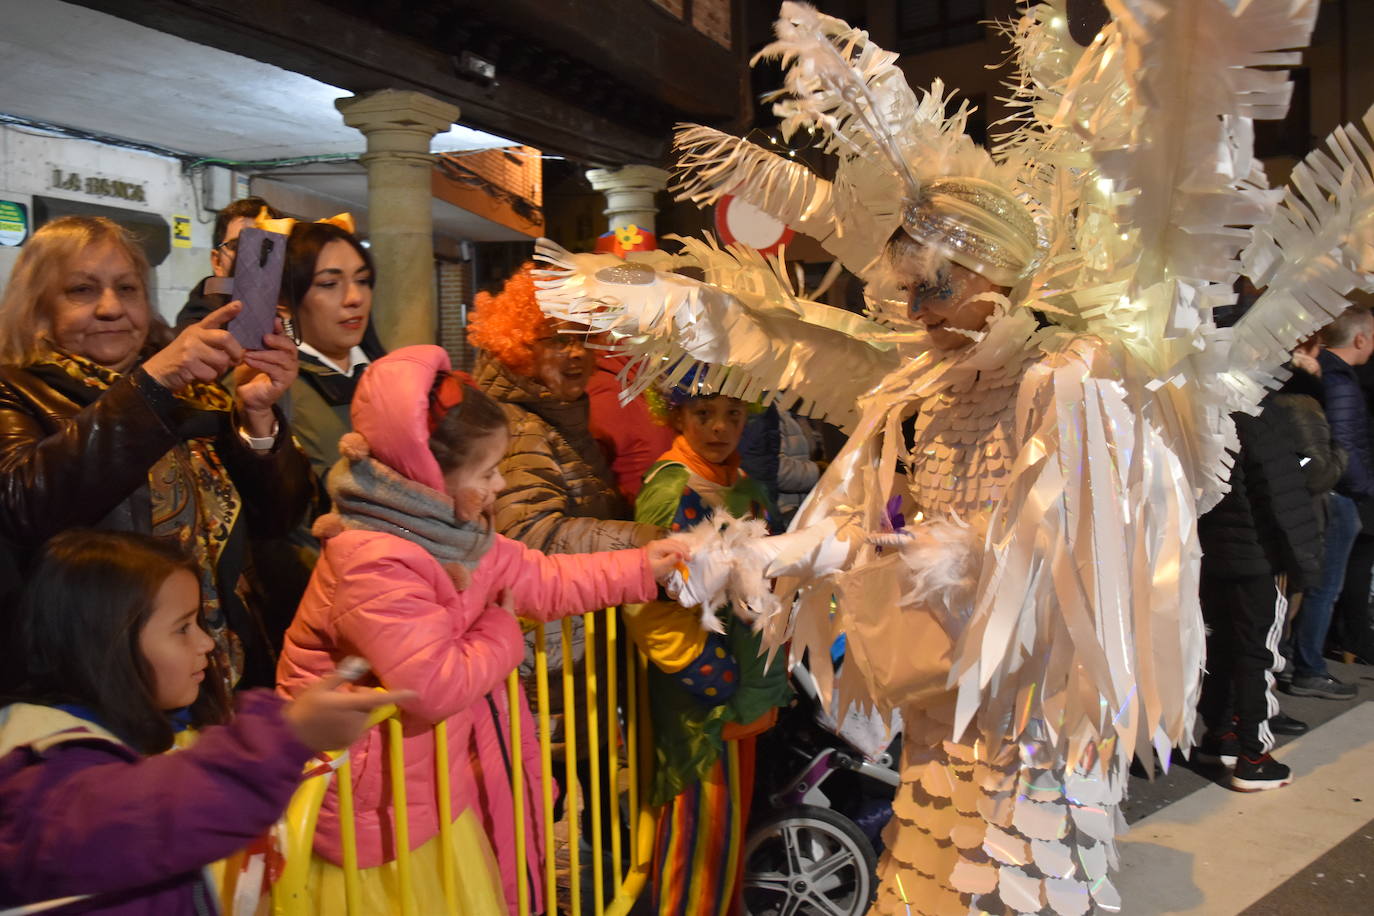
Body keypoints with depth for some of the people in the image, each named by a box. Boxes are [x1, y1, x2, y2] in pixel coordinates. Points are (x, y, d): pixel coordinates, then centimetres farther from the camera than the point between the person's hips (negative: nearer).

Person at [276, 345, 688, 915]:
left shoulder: (448, 534, 0)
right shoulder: (374, 566, -31)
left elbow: (542, 581, 8)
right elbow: (438, 687, -33)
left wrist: (641, 569, 5)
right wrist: (501, 633, -15)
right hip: (379, 805, -9)